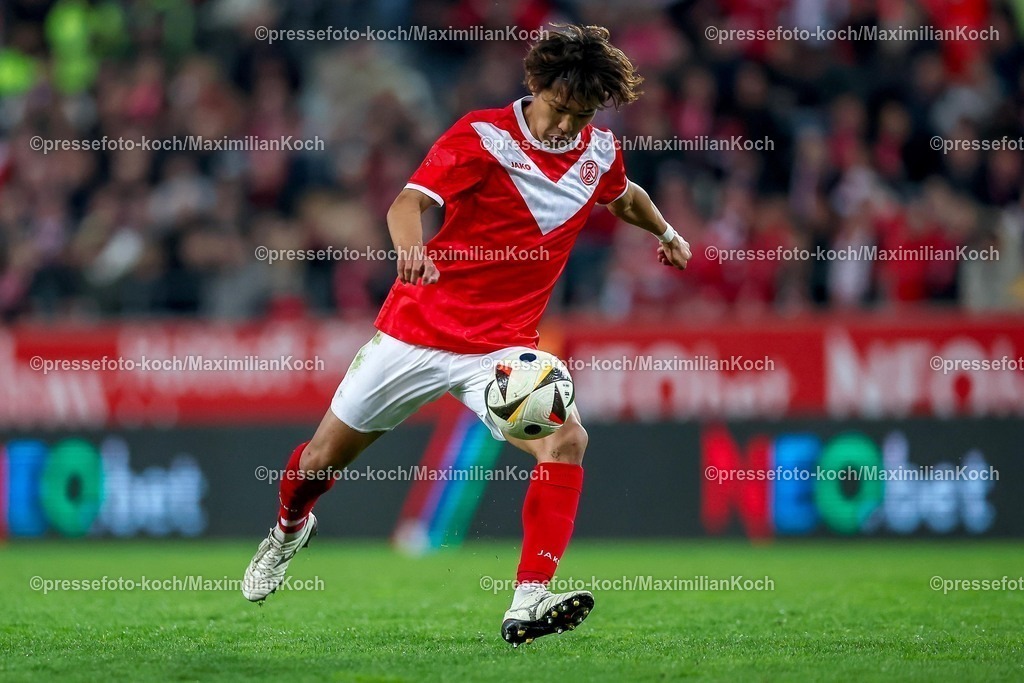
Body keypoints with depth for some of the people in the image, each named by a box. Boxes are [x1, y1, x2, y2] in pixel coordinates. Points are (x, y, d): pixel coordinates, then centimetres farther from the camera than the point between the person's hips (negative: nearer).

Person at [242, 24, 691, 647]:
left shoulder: (600, 151, 2)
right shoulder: (482, 135, -14)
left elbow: (625, 195, 28)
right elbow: (408, 204, -27)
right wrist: (410, 247, -47)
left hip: (504, 347, 2)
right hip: (418, 331, -2)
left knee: (568, 439, -25)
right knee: (325, 456, 10)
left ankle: (528, 603, -27)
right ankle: (289, 529, 46)